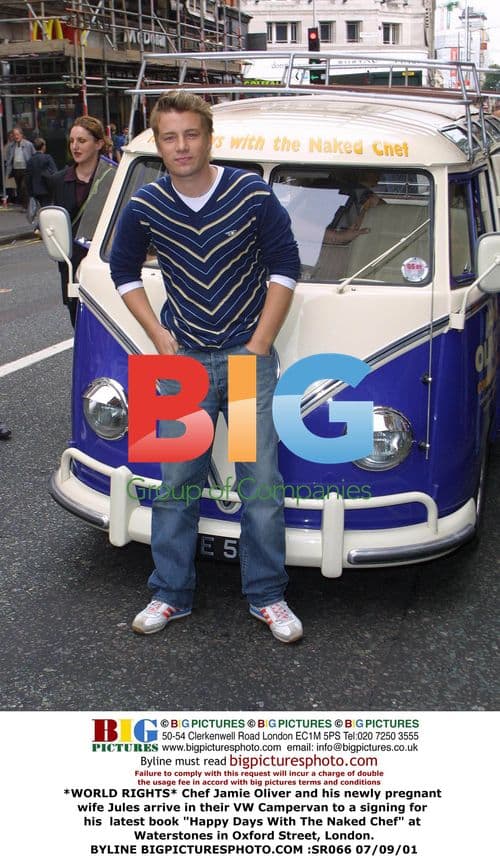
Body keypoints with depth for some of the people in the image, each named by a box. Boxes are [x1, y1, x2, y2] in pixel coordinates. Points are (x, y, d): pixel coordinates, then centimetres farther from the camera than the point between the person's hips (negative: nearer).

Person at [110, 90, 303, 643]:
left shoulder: (253, 195, -9)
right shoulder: (145, 207, -2)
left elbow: (285, 266, -1)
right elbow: (123, 271, 13)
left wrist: (259, 344, -6)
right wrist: (159, 336, 2)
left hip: (248, 356, -1)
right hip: (183, 360, 2)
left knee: (261, 481, 3)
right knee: (176, 482, 8)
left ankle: (267, 596, 19)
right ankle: (171, 594, 23)